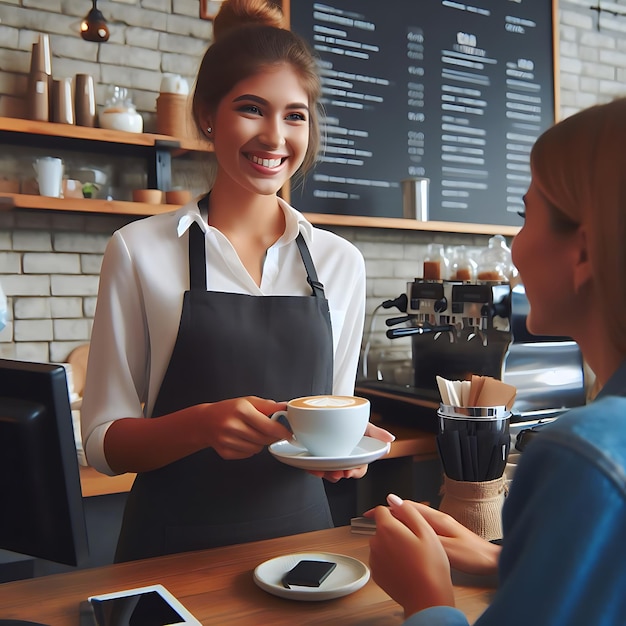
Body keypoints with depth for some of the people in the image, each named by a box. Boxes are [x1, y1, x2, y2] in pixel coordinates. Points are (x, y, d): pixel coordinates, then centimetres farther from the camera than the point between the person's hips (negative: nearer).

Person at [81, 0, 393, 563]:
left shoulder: (340, 262, 1)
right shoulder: (140, 250, -7)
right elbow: (104, 442, -6)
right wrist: (205, 422, -24)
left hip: (300, 533, 3)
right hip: (175, 546, -2)